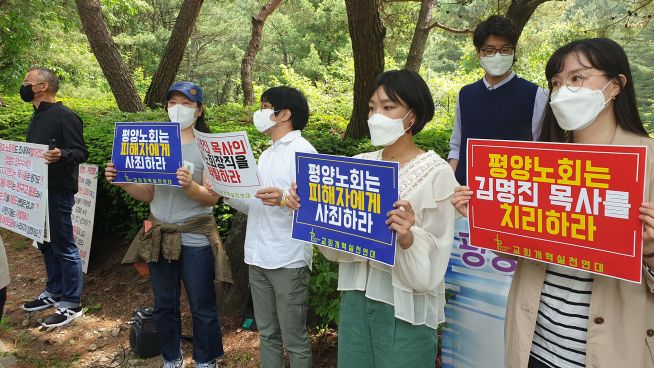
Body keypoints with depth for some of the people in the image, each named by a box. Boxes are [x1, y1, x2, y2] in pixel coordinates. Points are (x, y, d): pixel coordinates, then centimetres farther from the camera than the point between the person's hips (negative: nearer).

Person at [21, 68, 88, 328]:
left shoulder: (64, 116, -14)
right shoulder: (38, 117, 15)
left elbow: (81, 152, -18)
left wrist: (61, 155, -36)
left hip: (58, 193, -9)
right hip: (38, 191, 9)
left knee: (64, 246, -2)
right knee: (46, 244, 17)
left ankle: (71, 304, 8)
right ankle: (53, 293, 32)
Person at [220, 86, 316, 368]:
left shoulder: (303, 151, -8)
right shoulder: (265, 155, 17)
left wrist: (283, 199, -33)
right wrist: (228, 195, 2)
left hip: (289, 260, -7)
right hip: (257, 258, 8)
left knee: (294, 339, 3)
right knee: (267, 334, 16)